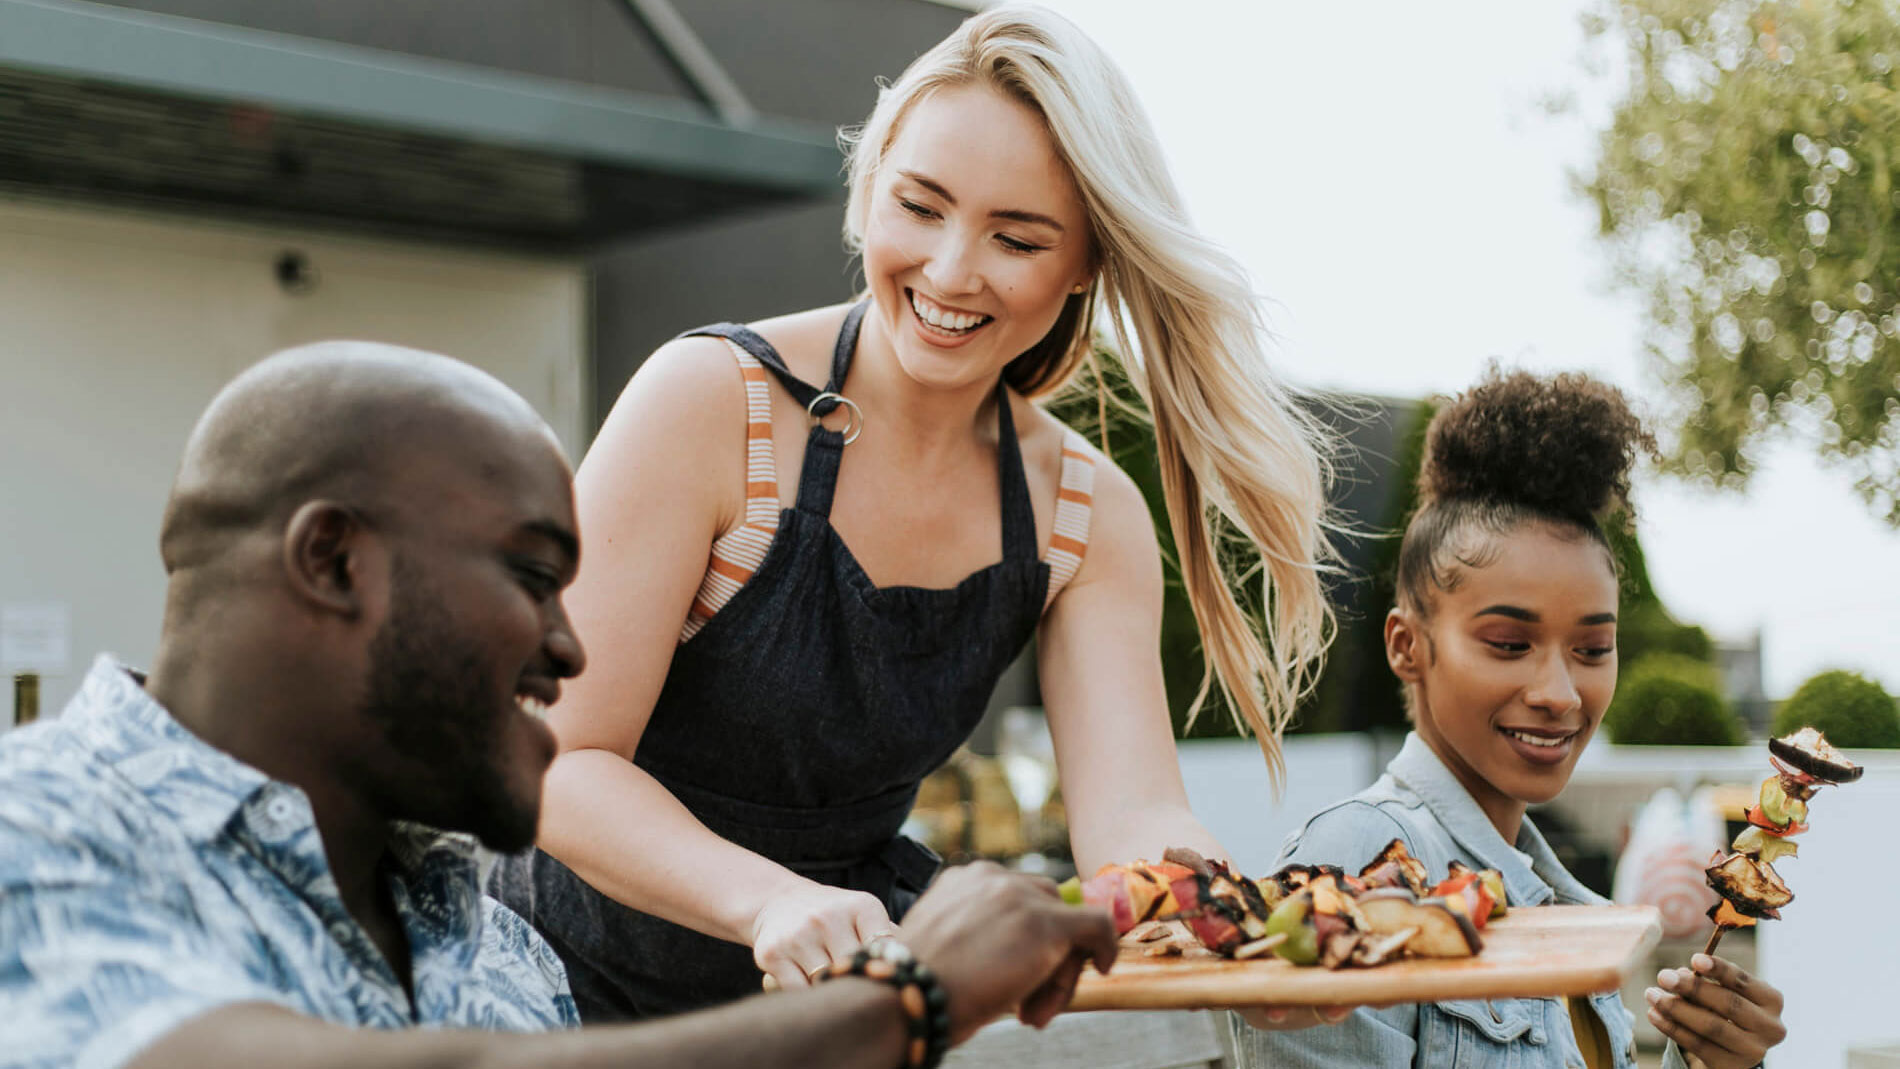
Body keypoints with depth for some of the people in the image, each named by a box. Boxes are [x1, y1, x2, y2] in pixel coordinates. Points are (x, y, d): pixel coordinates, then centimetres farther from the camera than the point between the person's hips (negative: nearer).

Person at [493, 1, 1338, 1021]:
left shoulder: (1089, 518, -4)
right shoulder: (710, 402, -17)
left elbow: (1131, 817, -13)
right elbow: (560, 765, -20)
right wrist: (773, 904, -38)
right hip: (593, 974, -2)